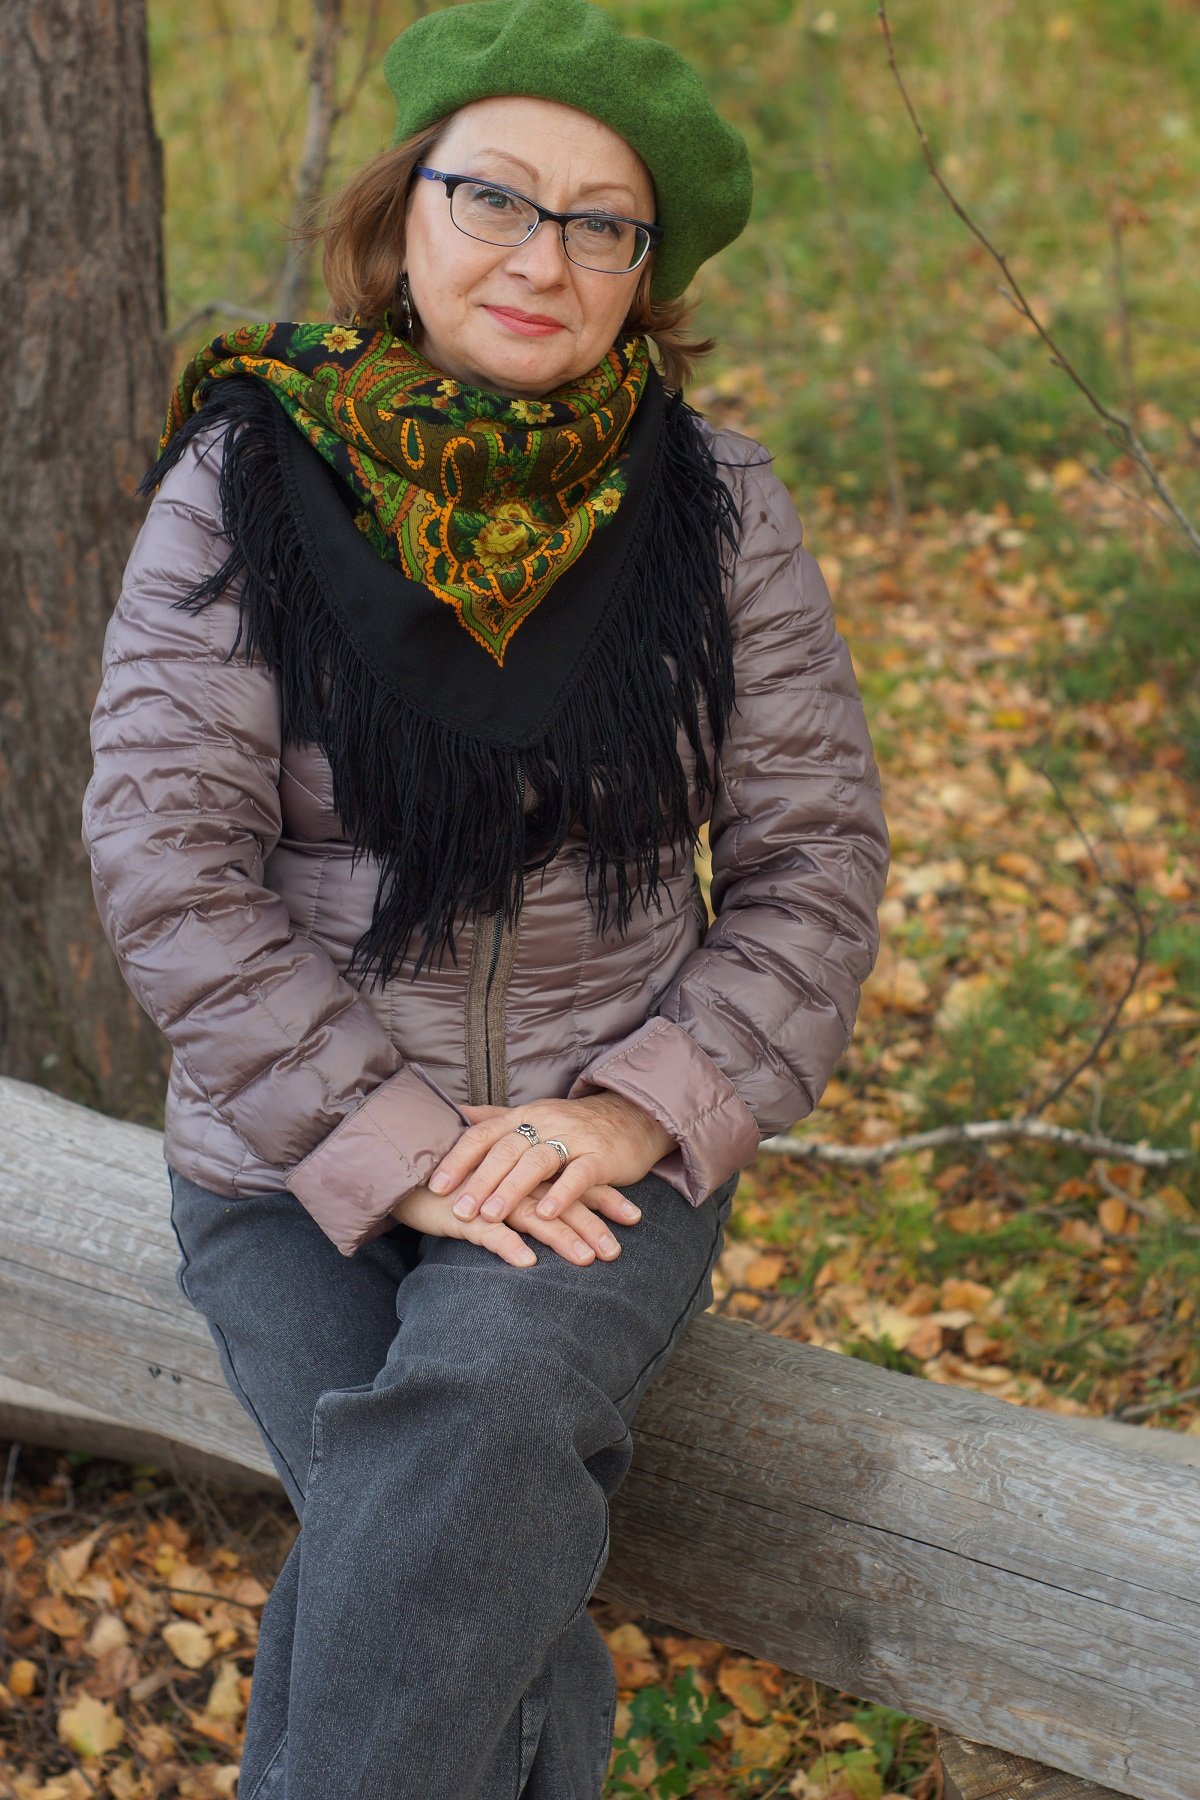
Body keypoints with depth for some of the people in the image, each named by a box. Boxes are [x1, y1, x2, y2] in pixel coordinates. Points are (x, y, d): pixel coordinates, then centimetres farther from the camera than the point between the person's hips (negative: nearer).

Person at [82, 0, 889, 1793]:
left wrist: (630, 1110, -13)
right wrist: (397, 1143, -16)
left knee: (470, 1417, -29)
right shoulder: (243, 485, -4)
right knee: (486, 1586, -23)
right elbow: (167, 858, -9)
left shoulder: (713, 504, 1)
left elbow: (815, 853, 1)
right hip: (299, 1156, 0)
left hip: (608, 1149, 1)